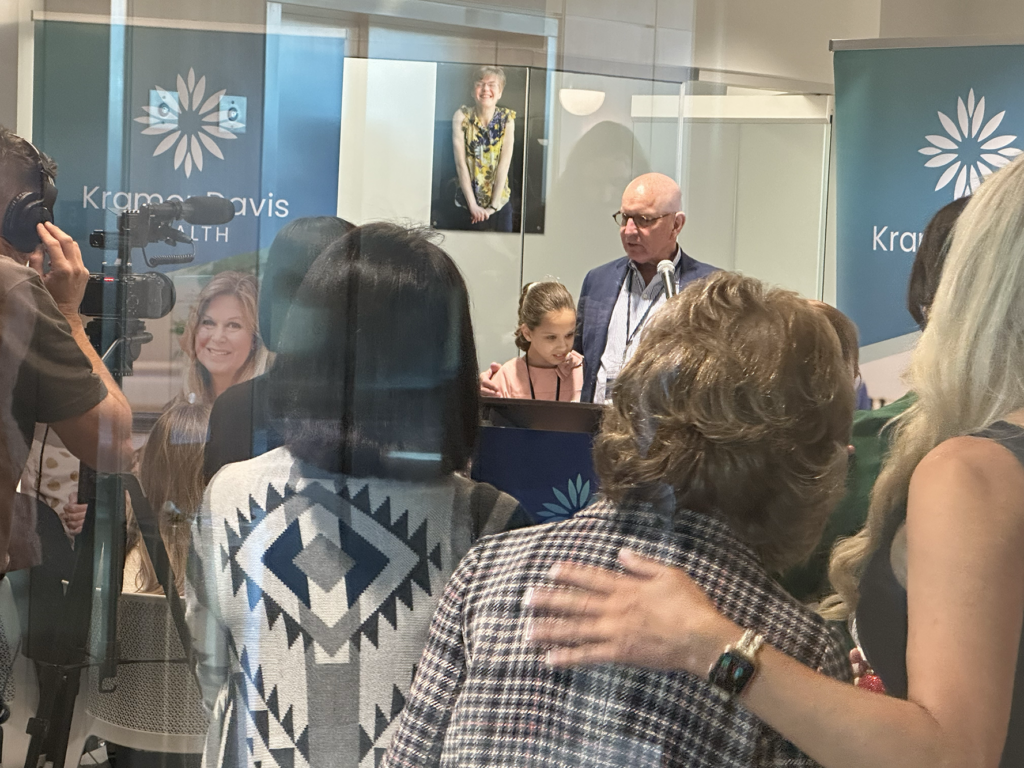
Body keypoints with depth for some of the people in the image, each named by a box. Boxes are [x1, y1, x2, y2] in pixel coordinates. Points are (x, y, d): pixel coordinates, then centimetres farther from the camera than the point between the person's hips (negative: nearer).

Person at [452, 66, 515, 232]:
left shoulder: (507, 118, -6)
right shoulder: (462, 116, -9)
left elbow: (504, 163, -9)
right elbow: (461, 163, -11)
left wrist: (493, 205, -13)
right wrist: (472, 205, -15)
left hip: (500, 200, 1)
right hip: (468, 199, -1)